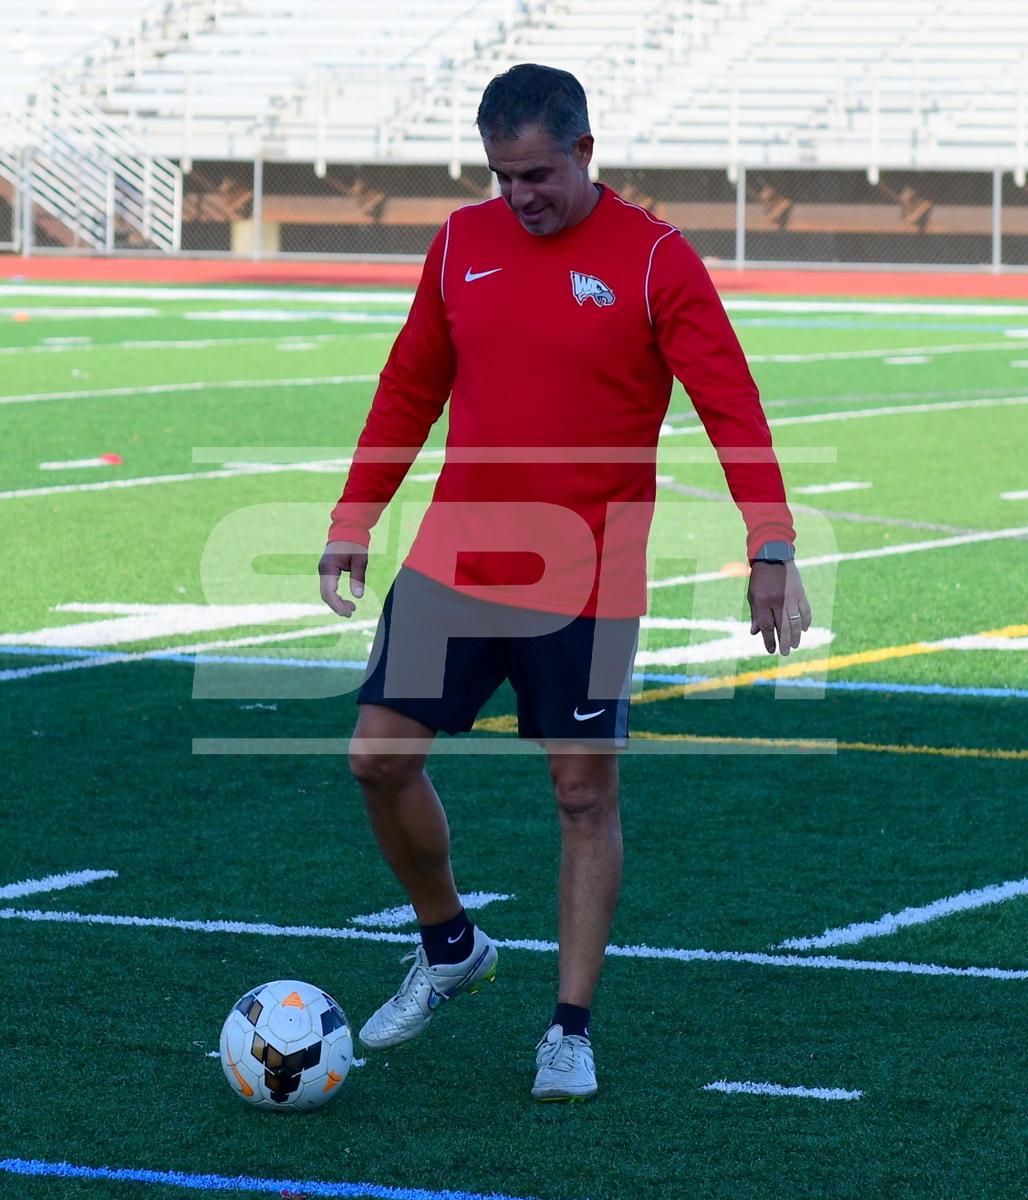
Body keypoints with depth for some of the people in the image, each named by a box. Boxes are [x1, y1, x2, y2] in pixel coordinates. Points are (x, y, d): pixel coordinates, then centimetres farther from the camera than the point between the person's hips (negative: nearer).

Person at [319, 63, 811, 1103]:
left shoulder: (653, 260, -8)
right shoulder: (462, 243, 5)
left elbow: (729, 404, -13)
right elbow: (408, 391, 15)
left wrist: (770, 546, -23)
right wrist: (353, 522, 13)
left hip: (586, 578, -4)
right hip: (455, 558, 4)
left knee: (586, 794, 0)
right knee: (380, 755, 0)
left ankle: (570, 1032, 8)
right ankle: (449, 948, 24)